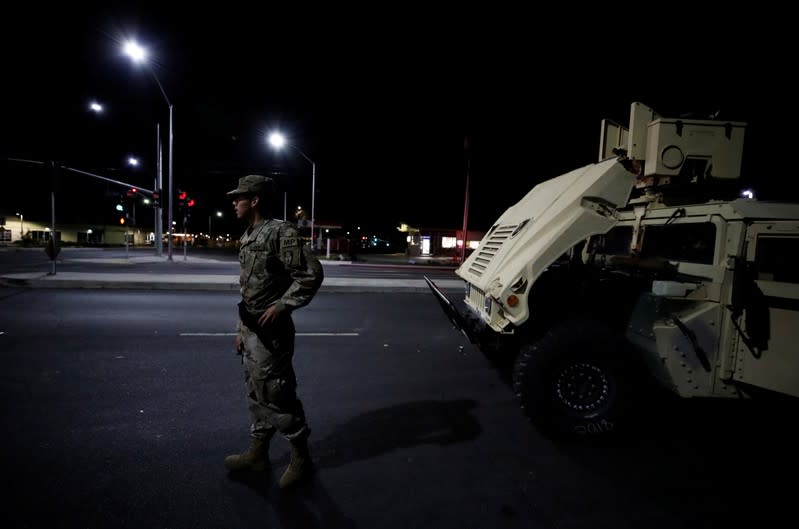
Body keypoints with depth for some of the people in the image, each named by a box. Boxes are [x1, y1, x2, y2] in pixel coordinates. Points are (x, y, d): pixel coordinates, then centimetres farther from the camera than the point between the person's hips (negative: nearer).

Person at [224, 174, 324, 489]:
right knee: (256, 394, 18)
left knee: (276, 396, 0)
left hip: (271, 332, -9)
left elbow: (312, 274, -19)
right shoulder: (247, 238, 13)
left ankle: (301, 459, 17)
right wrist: (240, 328, 18)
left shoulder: (281, 232, -15)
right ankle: (257, 453, 33)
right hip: (251, 330, 9)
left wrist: (281, 306, -22)